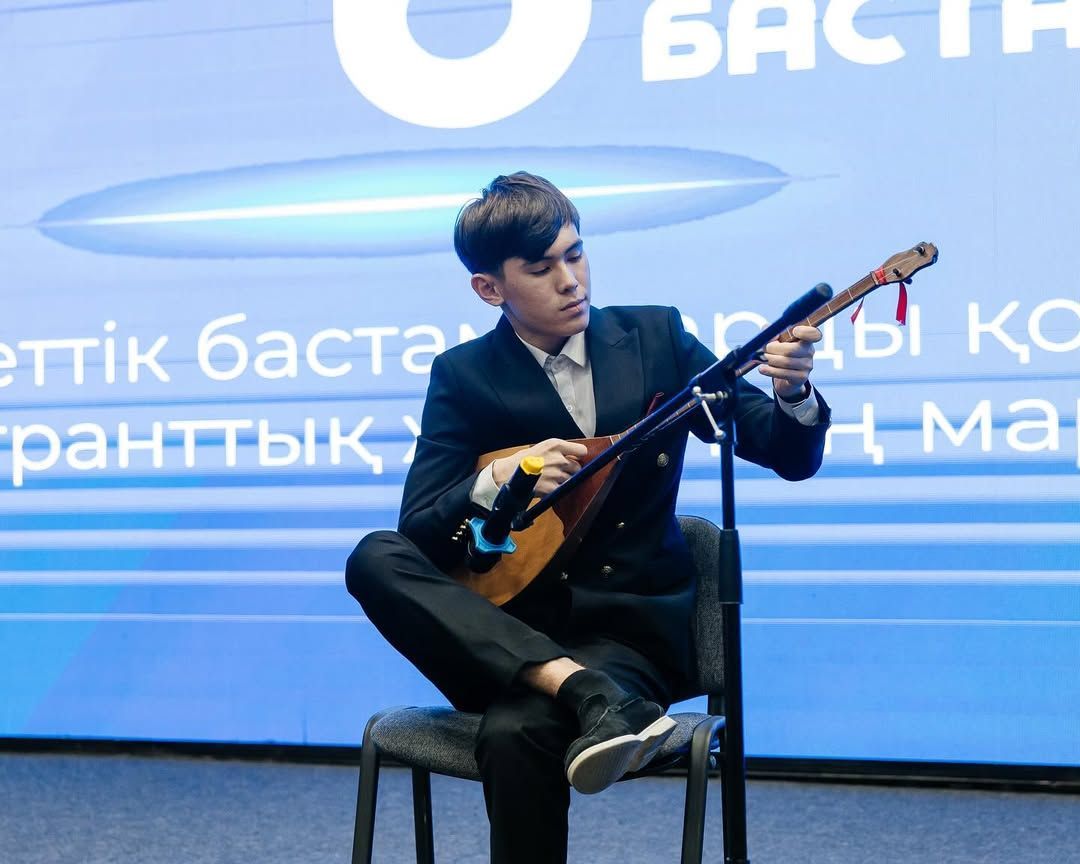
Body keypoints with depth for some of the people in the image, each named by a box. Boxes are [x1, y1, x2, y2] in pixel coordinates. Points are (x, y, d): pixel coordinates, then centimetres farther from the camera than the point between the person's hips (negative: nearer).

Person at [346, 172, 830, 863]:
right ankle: (588, 692, -36)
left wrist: (794, 394, -20)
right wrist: (497, 481, -23)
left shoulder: (657, 339, 3)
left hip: (631, 627, -3)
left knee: (515, 733, -36)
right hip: (508, 629, 3)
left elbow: (789, 457, 3)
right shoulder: (464, 376, 2)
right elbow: (419, 534, -4)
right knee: (375, 559, -28)